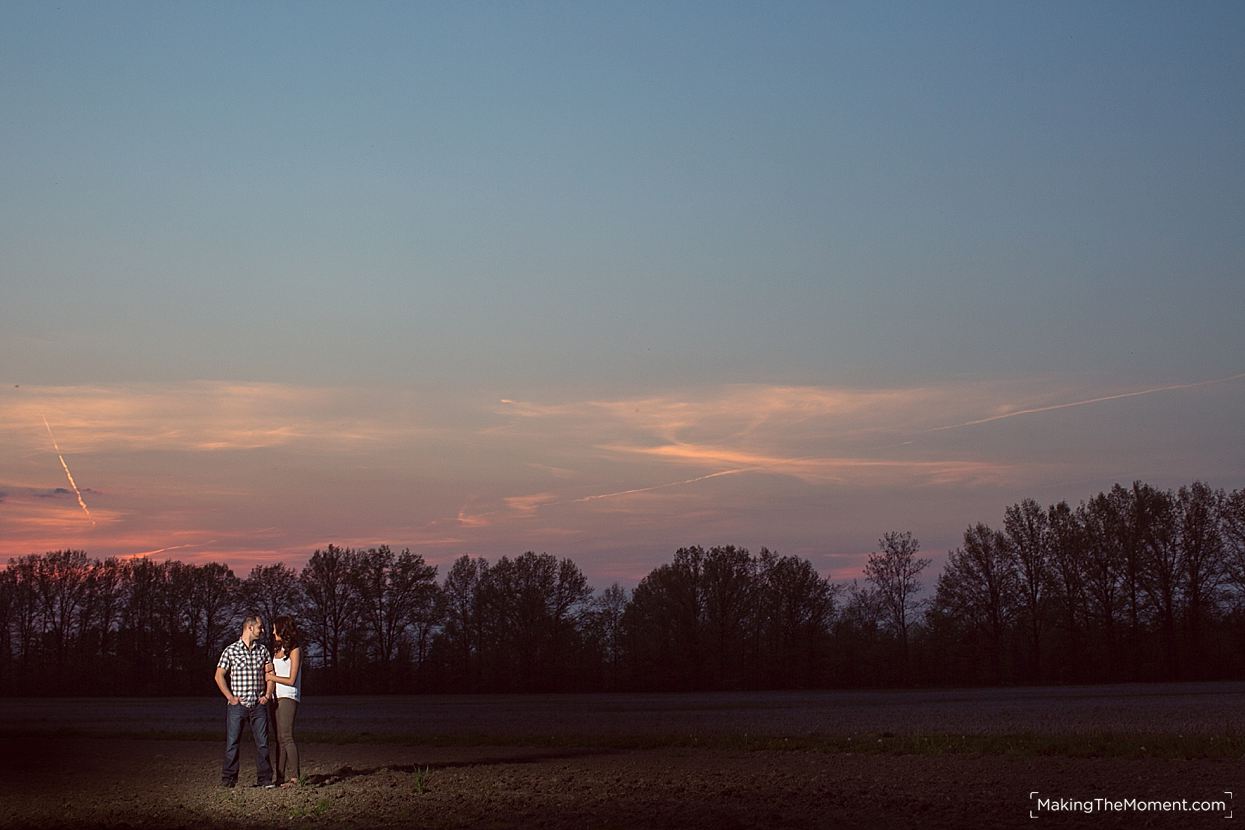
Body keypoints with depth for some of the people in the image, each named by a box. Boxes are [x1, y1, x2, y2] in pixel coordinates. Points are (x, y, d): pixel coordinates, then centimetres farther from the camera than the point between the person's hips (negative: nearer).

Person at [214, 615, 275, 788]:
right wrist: (230, 697, -5)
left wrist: (267, 695, 2)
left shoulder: (263, 650, 10)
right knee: (232, 742, -1)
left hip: (258, 705, 3)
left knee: (262, 743, 1)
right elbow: (219, 676, 2)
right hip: (237, 705, -3)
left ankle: (265, 778, 6)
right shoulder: (231, 650, -1)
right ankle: (228, 779, 7)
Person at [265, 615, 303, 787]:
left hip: (288, 697, -8)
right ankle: (280, 776, 3)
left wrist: (271, 677, -4)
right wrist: (270, 673, 0)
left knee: (286, 737, -15)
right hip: (276, 697, 8)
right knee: (278, 738, 3)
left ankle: (294, 777, -17)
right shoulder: (279, 650, 18)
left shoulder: (295, 650, -5)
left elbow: (291, 680, -9)